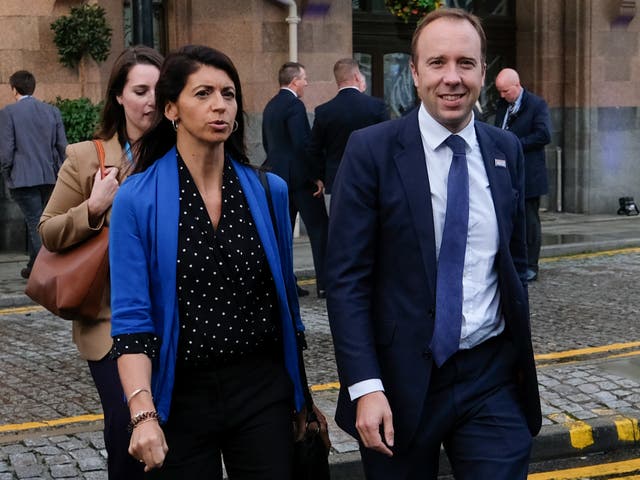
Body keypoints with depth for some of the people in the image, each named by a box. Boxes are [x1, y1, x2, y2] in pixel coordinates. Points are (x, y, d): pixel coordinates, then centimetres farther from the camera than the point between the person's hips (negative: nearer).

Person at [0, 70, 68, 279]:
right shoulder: (52, 111, 6)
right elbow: (62, 146, 6)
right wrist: (57, 172, 15)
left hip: (24, 178, -5)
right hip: (49, 177, 5)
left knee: (36, 224, -3)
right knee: (36, 222, 18)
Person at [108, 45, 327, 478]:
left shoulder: (269, 191, 2)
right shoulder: (137, 200, -8)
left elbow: (285, 299, 10)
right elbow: (131, 318, -11)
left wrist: (302, 396, 13)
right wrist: (143, 414, -22)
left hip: (263, 392, 2)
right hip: (181, 398, -2)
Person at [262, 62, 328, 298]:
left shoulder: (270, 106, 13)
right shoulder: (295, 105, -13)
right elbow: (302, 144, -20)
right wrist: (315, 176, -16)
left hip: (277, 175, 8)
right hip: (300, 177, -8)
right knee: (319, 229, -2)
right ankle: (324, 284, -4)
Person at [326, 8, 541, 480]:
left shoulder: (506, 151, 5)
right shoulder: (371, 150, -8)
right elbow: (346, 278, -10)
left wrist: (519, 351, 14)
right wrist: (365, 387, -16)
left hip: (493, 376, 3)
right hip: (401, 378, -3)